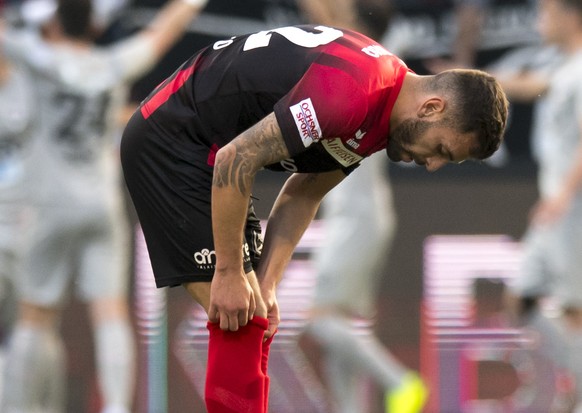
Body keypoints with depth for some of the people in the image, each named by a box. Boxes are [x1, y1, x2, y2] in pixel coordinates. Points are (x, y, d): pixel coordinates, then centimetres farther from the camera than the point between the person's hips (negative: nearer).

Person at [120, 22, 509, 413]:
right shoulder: (350, 91, -27)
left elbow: (303, 195, 11)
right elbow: (235, 161, -26)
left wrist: (265, 287, 1)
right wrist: (229, 274, -18)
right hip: (169, 141, -10)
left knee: (253, 322, 11)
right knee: (239, 325, -13)